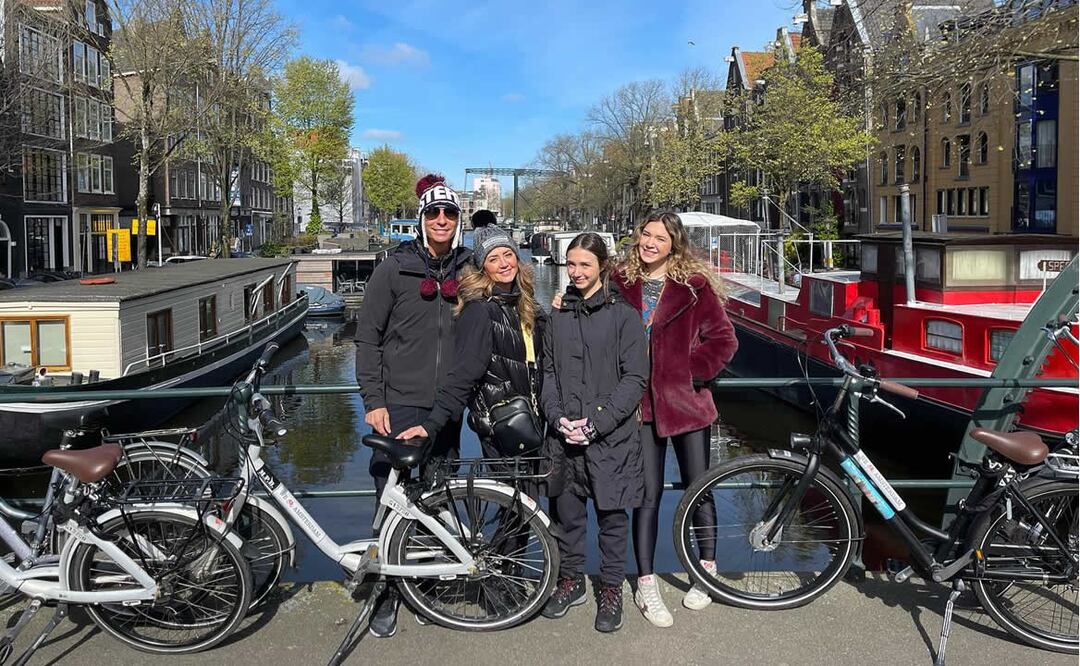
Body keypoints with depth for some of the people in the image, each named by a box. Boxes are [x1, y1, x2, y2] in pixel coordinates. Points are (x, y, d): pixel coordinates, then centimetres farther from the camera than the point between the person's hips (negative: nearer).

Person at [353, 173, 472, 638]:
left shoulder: (468, 270, 7)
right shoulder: (395, 268, -1)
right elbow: (367, 337, -2)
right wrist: (373, 400, -8)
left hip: (447, 409, 3)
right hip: (399, 406, -3)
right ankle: (386, 593, 13)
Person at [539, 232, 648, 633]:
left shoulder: (623, 315, -3)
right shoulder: (559, 315, 11)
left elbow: (634, 378, -7)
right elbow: (549, 373, 11)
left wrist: (598, 424, -15)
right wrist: (558, 418, -5)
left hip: (611, 434, -4)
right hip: (565, 435, 4)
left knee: (611, 514, 6)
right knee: (566, 510, 11)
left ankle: (612, 589, 20)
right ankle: (571, 580, 29)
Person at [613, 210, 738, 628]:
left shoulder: (694, 284, -4)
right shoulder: (621, 283, 2)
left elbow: (723, 339, -3)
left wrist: (693, 372, -10)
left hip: (686, 401, -1)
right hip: (642, 404, 1)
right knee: (648, 495, 4)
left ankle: (707, 572, 31)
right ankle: (646, 586, 14)